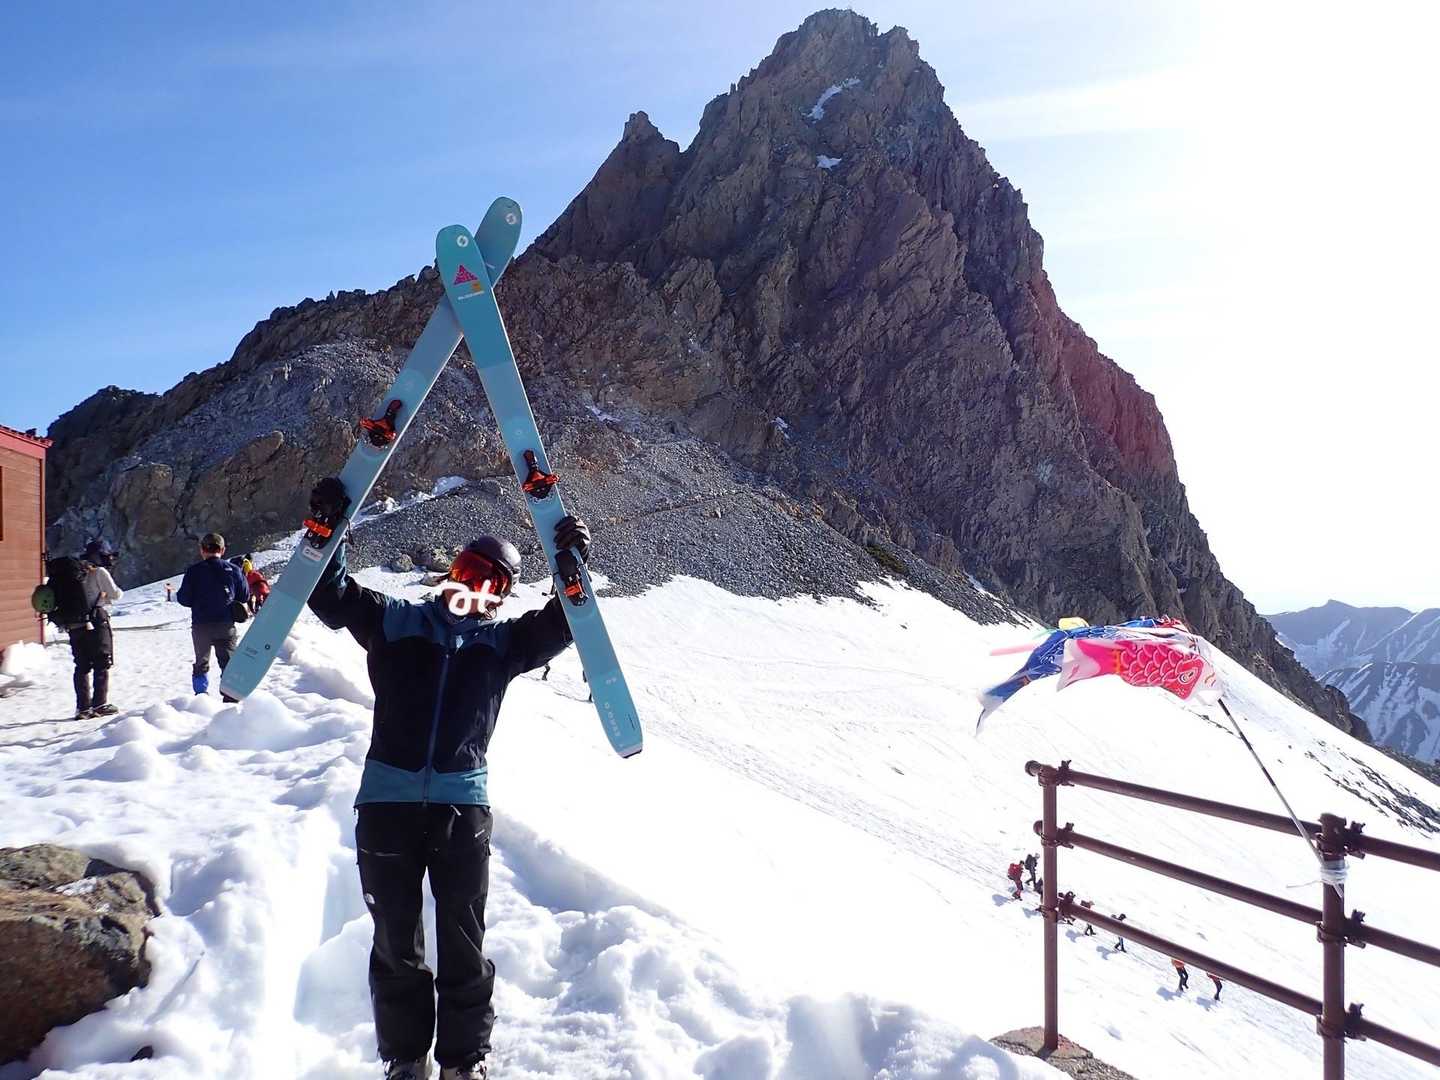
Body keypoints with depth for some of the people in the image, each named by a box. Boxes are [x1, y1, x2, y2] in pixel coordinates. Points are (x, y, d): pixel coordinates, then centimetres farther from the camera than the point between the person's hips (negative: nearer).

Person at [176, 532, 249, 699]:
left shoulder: (194, 571, -5)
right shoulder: (233, 570, 0)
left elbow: (185, 599, -4)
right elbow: (245, 596, 6)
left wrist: (174, 595, 18)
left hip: (201, 625, 0)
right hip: (226, 625, 0)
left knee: (201, 663, 15)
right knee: (229, 662, 6)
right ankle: (231, 697, -2)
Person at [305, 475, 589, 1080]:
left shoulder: (502, 642, 10)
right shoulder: (394, 621, 9)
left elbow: (557, 625, -3)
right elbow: (333, 597, 2)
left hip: (463, 805, 0)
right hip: (387, 801, 0)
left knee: (464, 944, 6)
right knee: (396, 942, 11)